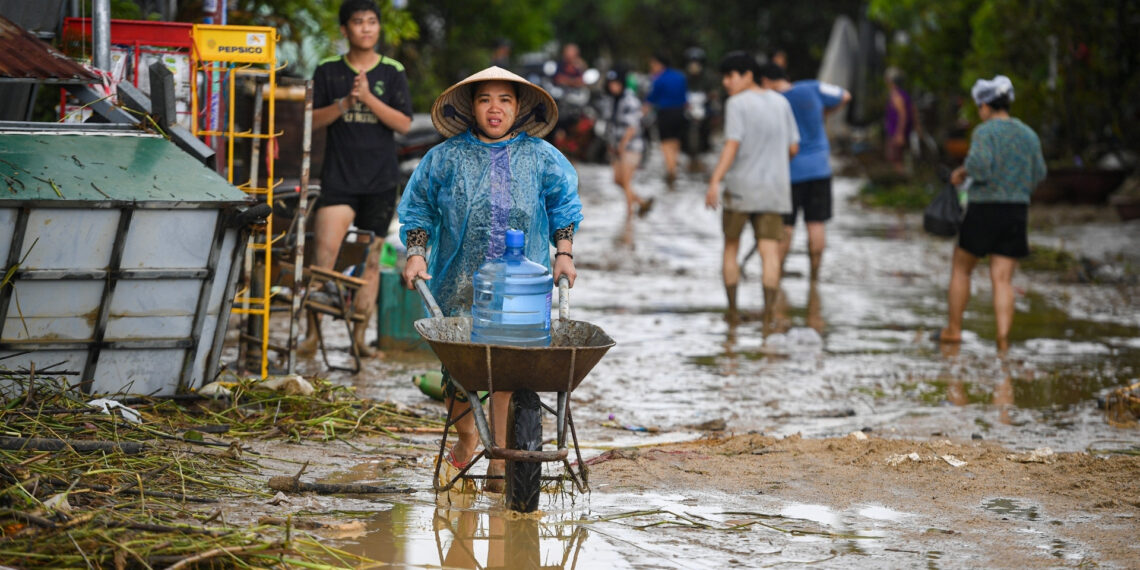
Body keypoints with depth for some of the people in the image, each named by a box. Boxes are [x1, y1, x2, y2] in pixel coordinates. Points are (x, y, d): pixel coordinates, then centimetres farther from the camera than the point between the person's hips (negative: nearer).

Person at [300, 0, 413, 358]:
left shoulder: (392, 73, 5)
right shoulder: (328, 72, 5)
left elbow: (404, 124, -3)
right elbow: (312, 120, 2)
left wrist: (368, 98, -15)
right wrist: (344, 104, -13)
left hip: (380, 180, 1)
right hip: (339, 177, -1)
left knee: (371, 260, 5)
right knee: (325, 252, -13)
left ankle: (359, 335, 12)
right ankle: (312, 332, -9)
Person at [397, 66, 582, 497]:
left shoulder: (541, 158, 8)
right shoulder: (447, 157, 6)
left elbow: (563, 207, 17)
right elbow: (418, 210, 11)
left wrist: (564, 253, 8)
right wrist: (416, 255, 0)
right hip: (459, 282, 0)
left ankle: (500, 457, -2)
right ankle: (465, 440, 27)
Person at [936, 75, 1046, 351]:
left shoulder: (985, 132, -10)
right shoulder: (1028, 134, 8)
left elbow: (980, 164, -25)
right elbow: (1038, 175, 12)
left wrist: (963, 171, -5)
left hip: (984, 210, -4)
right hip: (1017, 212, 4)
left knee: (961, 268, 17)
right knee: (1002, 280, 0)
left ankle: (953, 329, 23)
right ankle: (1003, 340, -15)